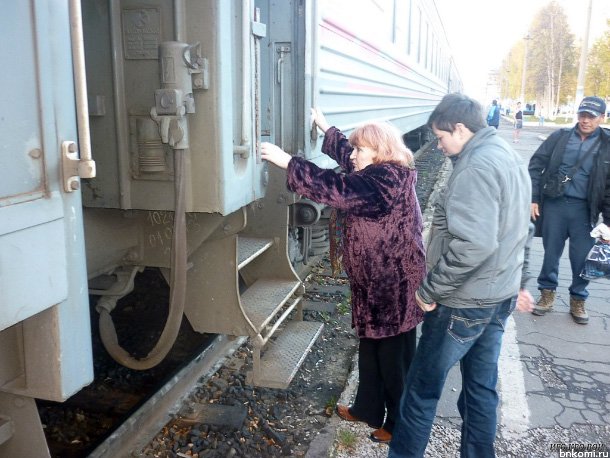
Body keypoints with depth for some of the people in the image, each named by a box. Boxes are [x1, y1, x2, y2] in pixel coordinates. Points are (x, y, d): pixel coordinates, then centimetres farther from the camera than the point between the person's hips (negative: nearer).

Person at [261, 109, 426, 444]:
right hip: (377, 282, 10)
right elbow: (347, 158, 27)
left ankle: (400, 424, 22)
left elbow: (335, 188, -30)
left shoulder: (386, 179, -22)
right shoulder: (385, 174, 9)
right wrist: (326, 129, 32)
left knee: (394, 357, 5)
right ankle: (368, 408, 38)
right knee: (370, 349, 21)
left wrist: (286, 161, -27)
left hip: (394, 286, -10)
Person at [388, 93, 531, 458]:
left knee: (422, 387, 6)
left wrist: (429, 290, -21)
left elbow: (473, 244, -31)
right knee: (482, 387, 18)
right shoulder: (510, 157, 10)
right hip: (500, 296, 9)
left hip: (464, 303, -9)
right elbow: (518, 231, 18)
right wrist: (516, 281, 25)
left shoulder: (475, 167, -21)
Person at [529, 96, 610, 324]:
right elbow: (536, 165, 3)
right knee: (551, 252, 10)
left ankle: (578, 300, 25)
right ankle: (547, 293, 28)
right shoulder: (560, 137, 2)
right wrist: (533, 198, -4)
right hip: (553, 204, 0)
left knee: (582, 258, 5)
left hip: (584, 210, 0)